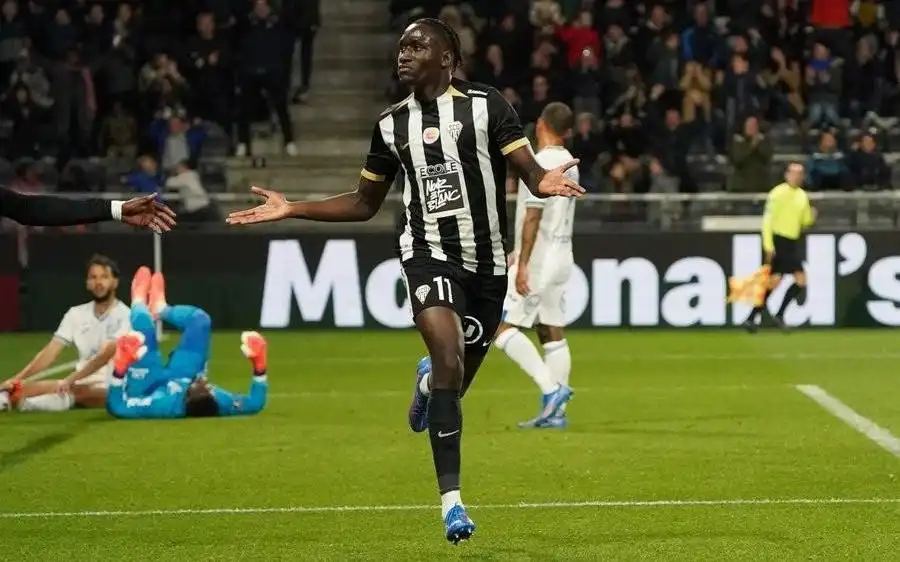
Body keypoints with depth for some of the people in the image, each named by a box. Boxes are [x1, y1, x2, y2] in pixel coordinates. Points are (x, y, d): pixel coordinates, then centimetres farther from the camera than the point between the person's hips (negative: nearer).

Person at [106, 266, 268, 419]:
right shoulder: (219, 403, -42)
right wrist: (259, 365, -38)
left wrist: (120, 368, -55)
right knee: (199, 319, -3)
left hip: (148, 389, -3)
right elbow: (256, 402, -25)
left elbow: (116, 406, -45)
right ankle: (160, 308, 37)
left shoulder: (166, 405, -50)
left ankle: (139, 303, 34)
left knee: (144, 324, -11)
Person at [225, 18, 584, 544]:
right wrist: (291, 209, 10)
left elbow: (529, 171, -8)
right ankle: (451, 500, -21)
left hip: (487, 260, 0)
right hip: (429, 253, 0)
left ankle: (427, 382, 51)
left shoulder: (487, 105, -2)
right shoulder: (392, 124, 8)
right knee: (448, 358, -24)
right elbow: (364, 203, 18)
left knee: (453, 382, 8)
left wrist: (543, 182, -32)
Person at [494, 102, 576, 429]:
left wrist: (523, 264, -21)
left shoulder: (540, 163, -16)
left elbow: (533, 217, -21)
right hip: (561, 256, 9)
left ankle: (551, 387, -17)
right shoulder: (568, 164, 12)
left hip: (538, 261, -9)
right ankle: (554, 411, 5)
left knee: (503, 327, -6)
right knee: (552, 333, 8)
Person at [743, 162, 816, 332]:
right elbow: (767, 219, -13)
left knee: (801, 281, 0)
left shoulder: (802, 195, 12)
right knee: (774, 282, -13)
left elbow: (805, 221, 20)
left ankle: (779, 315, 9)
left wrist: (811, 216, -4)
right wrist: (768, 246, -19)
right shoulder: (778, 193, -10)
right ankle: (751, 319, -4)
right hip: (778, 241, -7)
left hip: (793, 243, 7)